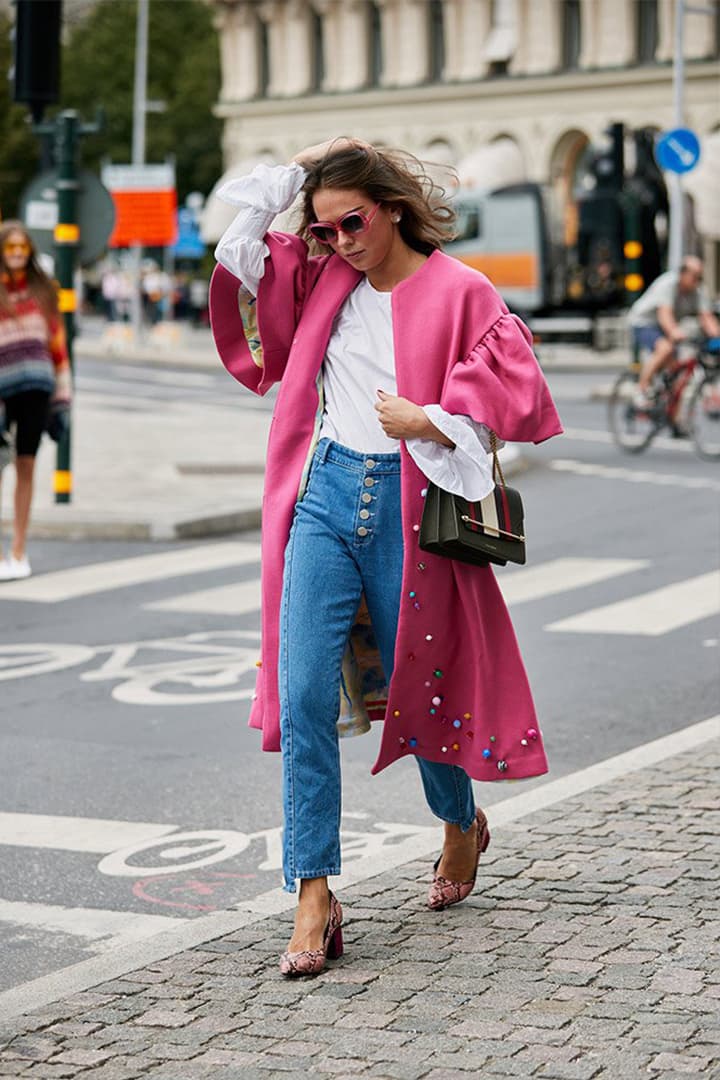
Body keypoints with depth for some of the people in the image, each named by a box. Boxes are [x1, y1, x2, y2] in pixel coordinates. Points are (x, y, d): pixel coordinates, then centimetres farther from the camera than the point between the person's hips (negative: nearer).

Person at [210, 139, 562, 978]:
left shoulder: (458, 293, -5)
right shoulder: (322, 280, 9)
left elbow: (515, 389, -9)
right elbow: (245, 257, 15)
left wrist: (425, 420, -14)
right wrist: (288, 185, 7)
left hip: (406, 509, -3)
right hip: (325, 499, 3)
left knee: (420, 686, 11)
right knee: (304, 694, -9)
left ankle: (461, 825, 42)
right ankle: (314, 897, -6)